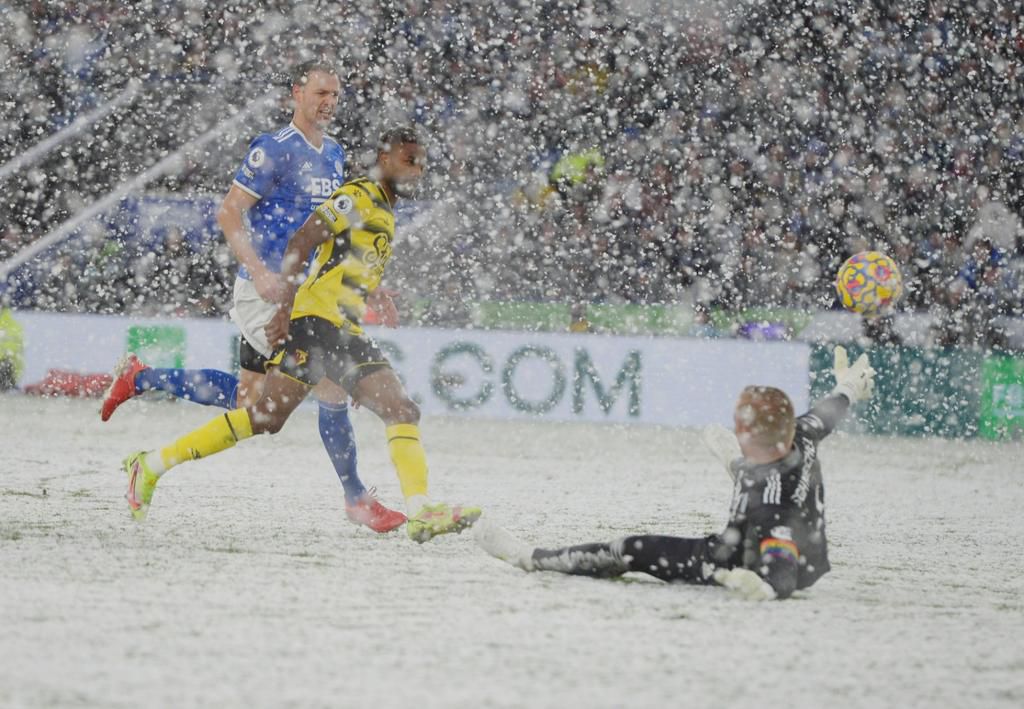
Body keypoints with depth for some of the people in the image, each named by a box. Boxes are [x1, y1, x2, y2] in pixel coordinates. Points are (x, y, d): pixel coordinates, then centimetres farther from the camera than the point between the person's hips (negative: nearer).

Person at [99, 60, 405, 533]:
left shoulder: (333, 154, 14)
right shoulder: (275, 150, -12)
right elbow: (228, 213, -15)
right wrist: (259, 272, -25)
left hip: (306, 291, 9)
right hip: (270, 291, -9)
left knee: (247, 398, 14)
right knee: (331, 387, -12)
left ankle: (140, 378, 28)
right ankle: (356, 498, -2)